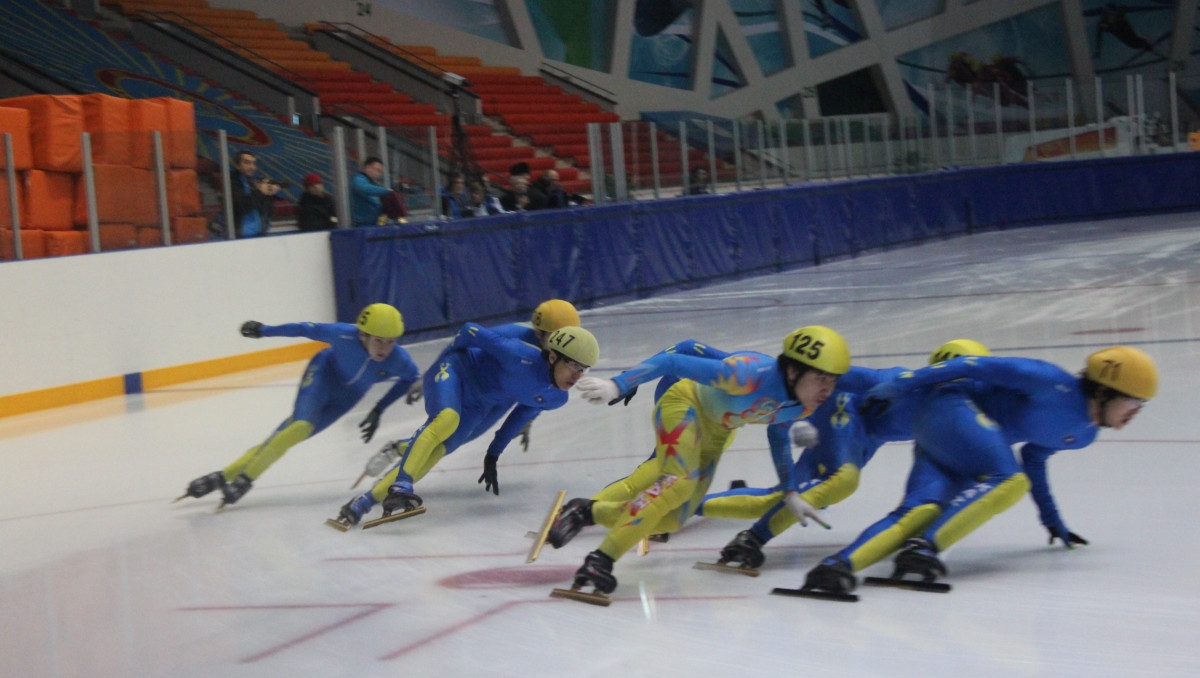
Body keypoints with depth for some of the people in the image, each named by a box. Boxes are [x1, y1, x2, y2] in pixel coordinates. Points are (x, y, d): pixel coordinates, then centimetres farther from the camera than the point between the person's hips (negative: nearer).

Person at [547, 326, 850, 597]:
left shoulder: (804, 406, -15)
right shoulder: (752, 374, -38)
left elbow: (778, 434, 9)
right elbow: (673, 362, -36)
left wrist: (790, 493, 11)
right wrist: (616, 386, -44)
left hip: (715, 431, 7)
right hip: (685, 404, -7)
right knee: (679, 483, -30)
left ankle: (589, 512, 21)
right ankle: (601, 560, -23)